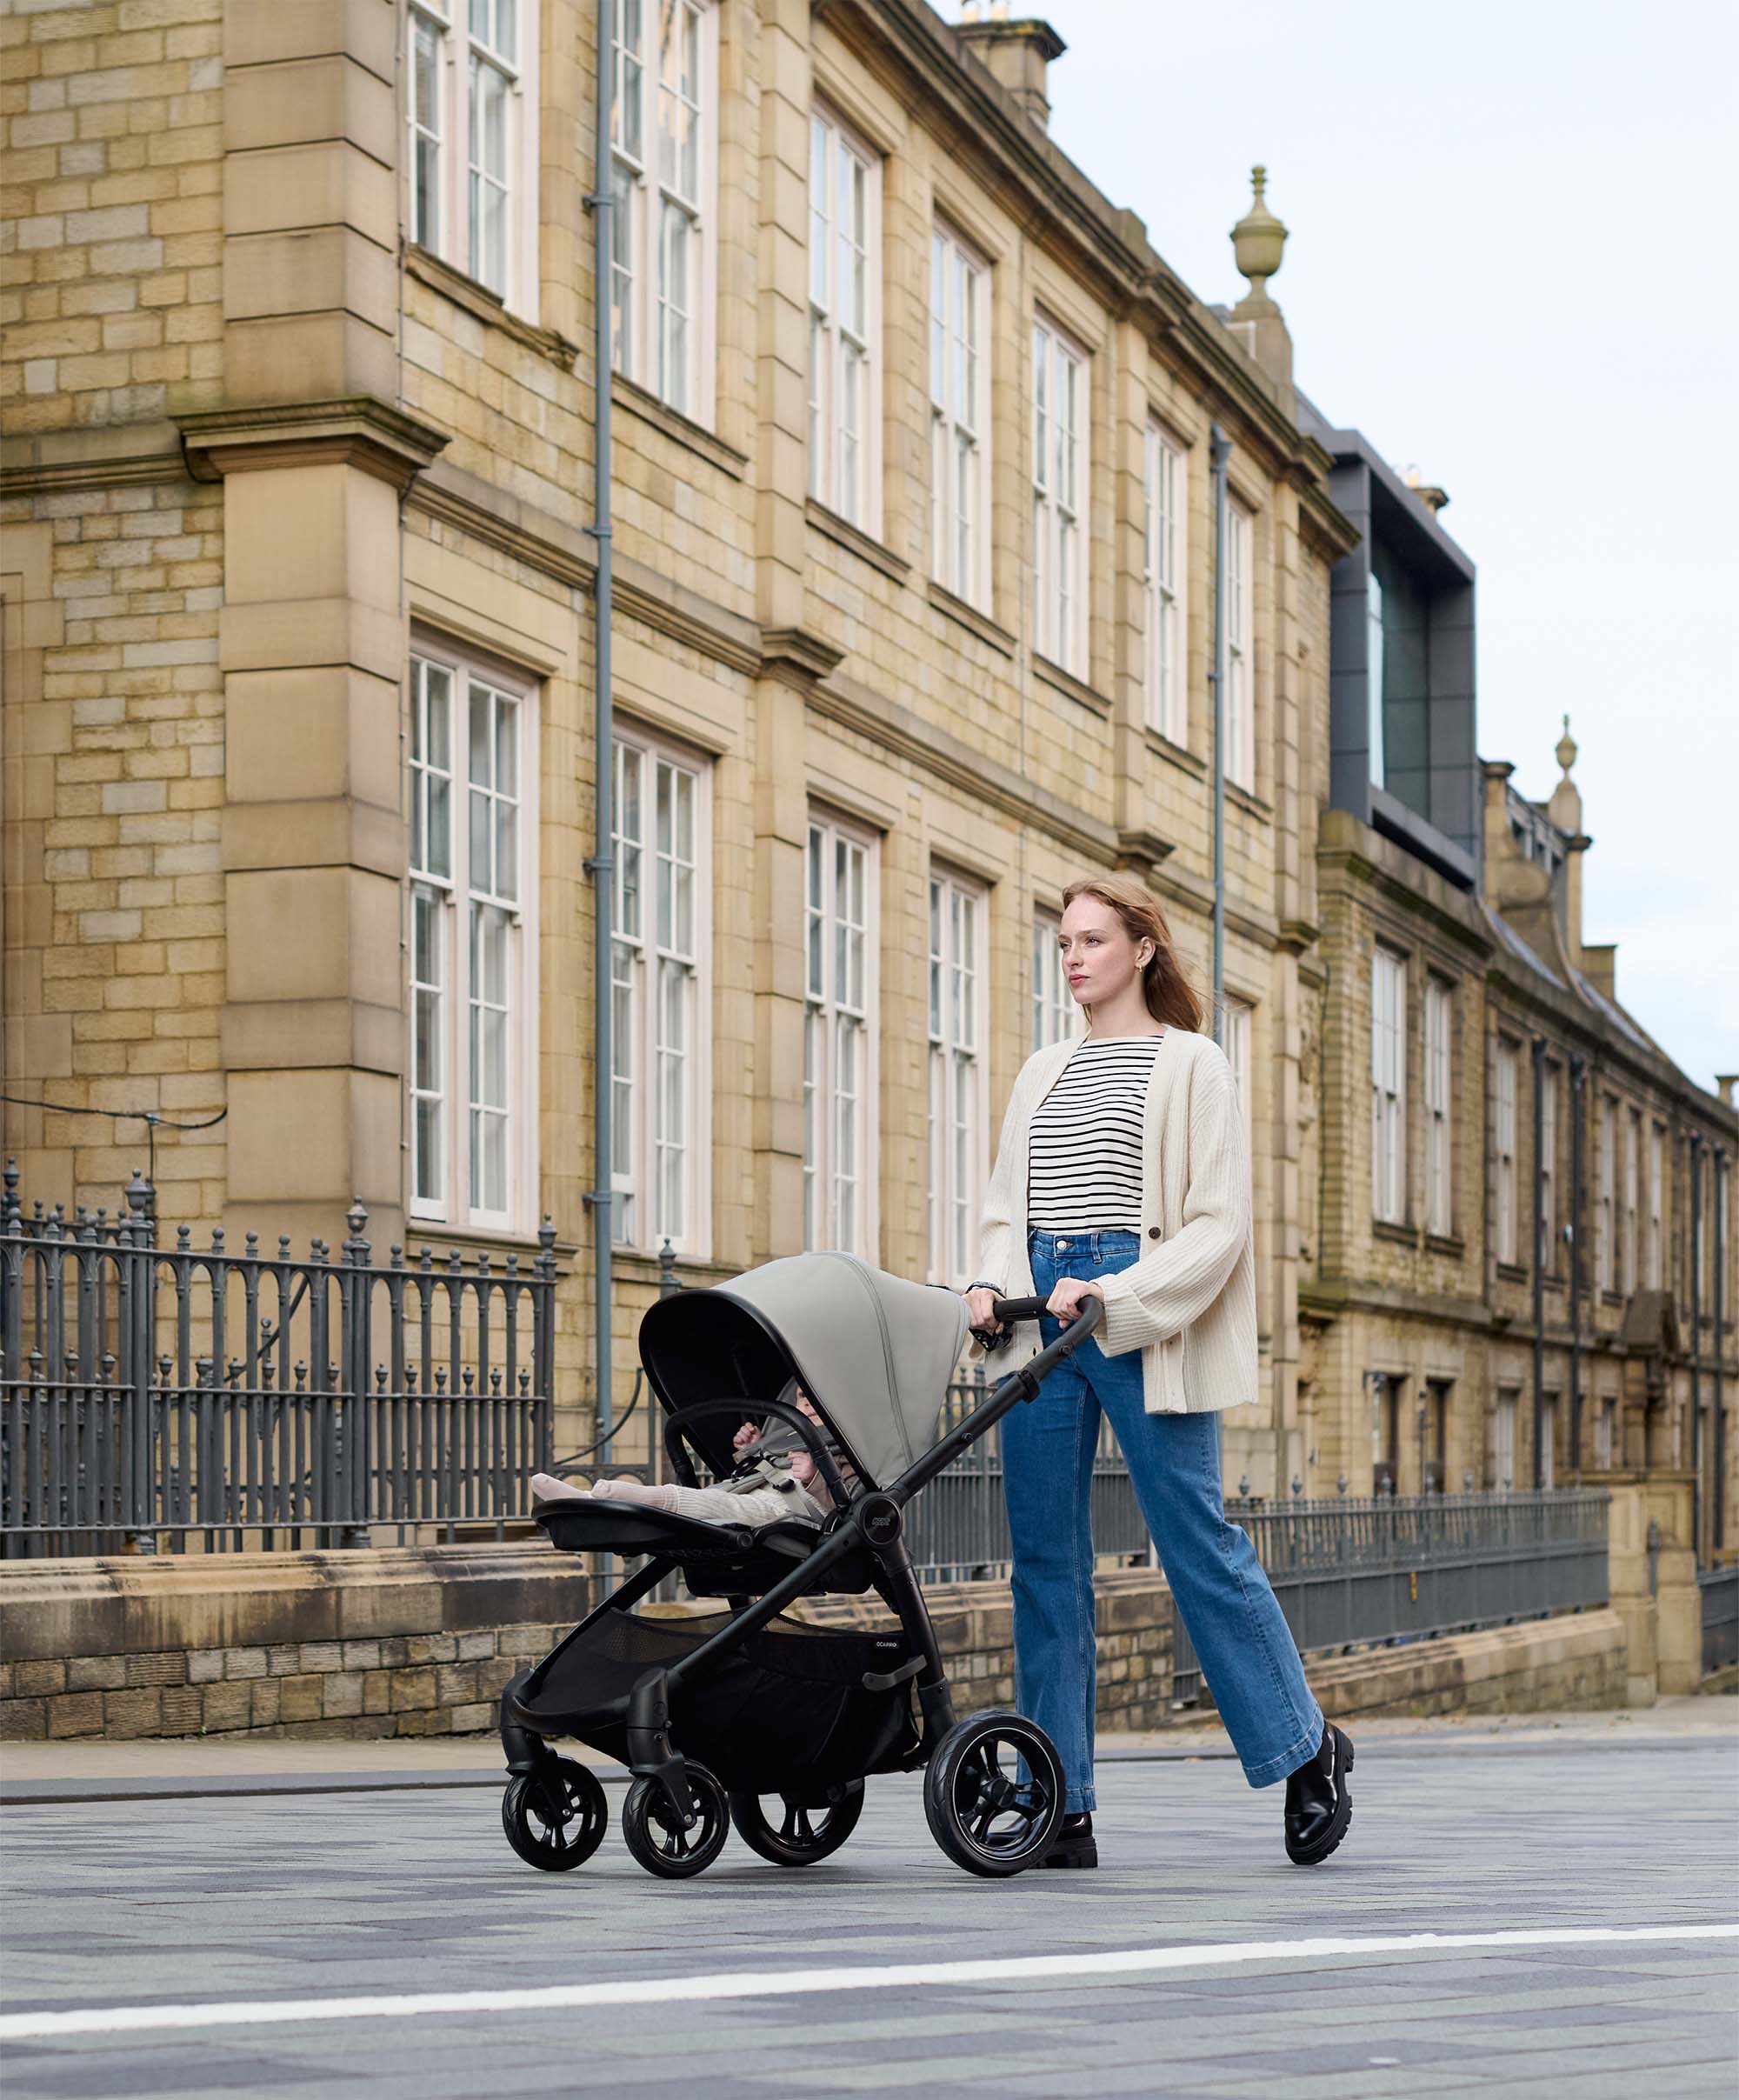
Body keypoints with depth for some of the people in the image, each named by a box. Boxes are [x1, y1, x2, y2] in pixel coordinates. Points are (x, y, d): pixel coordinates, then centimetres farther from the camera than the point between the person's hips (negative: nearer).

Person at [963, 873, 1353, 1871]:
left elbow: (1217, 1224, -7)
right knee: (1045, 1558, 1)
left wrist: (1113, 1296, -18)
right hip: (1042, 1318, 6)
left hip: (1143, 1326, -6)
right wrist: (993, 1286, -2)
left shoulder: (1190, 1064, 0)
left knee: (1199, 1545, -5)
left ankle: (1307, 1746, 14)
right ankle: (1063, 1807, 4)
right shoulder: (1042, 1074, 18)